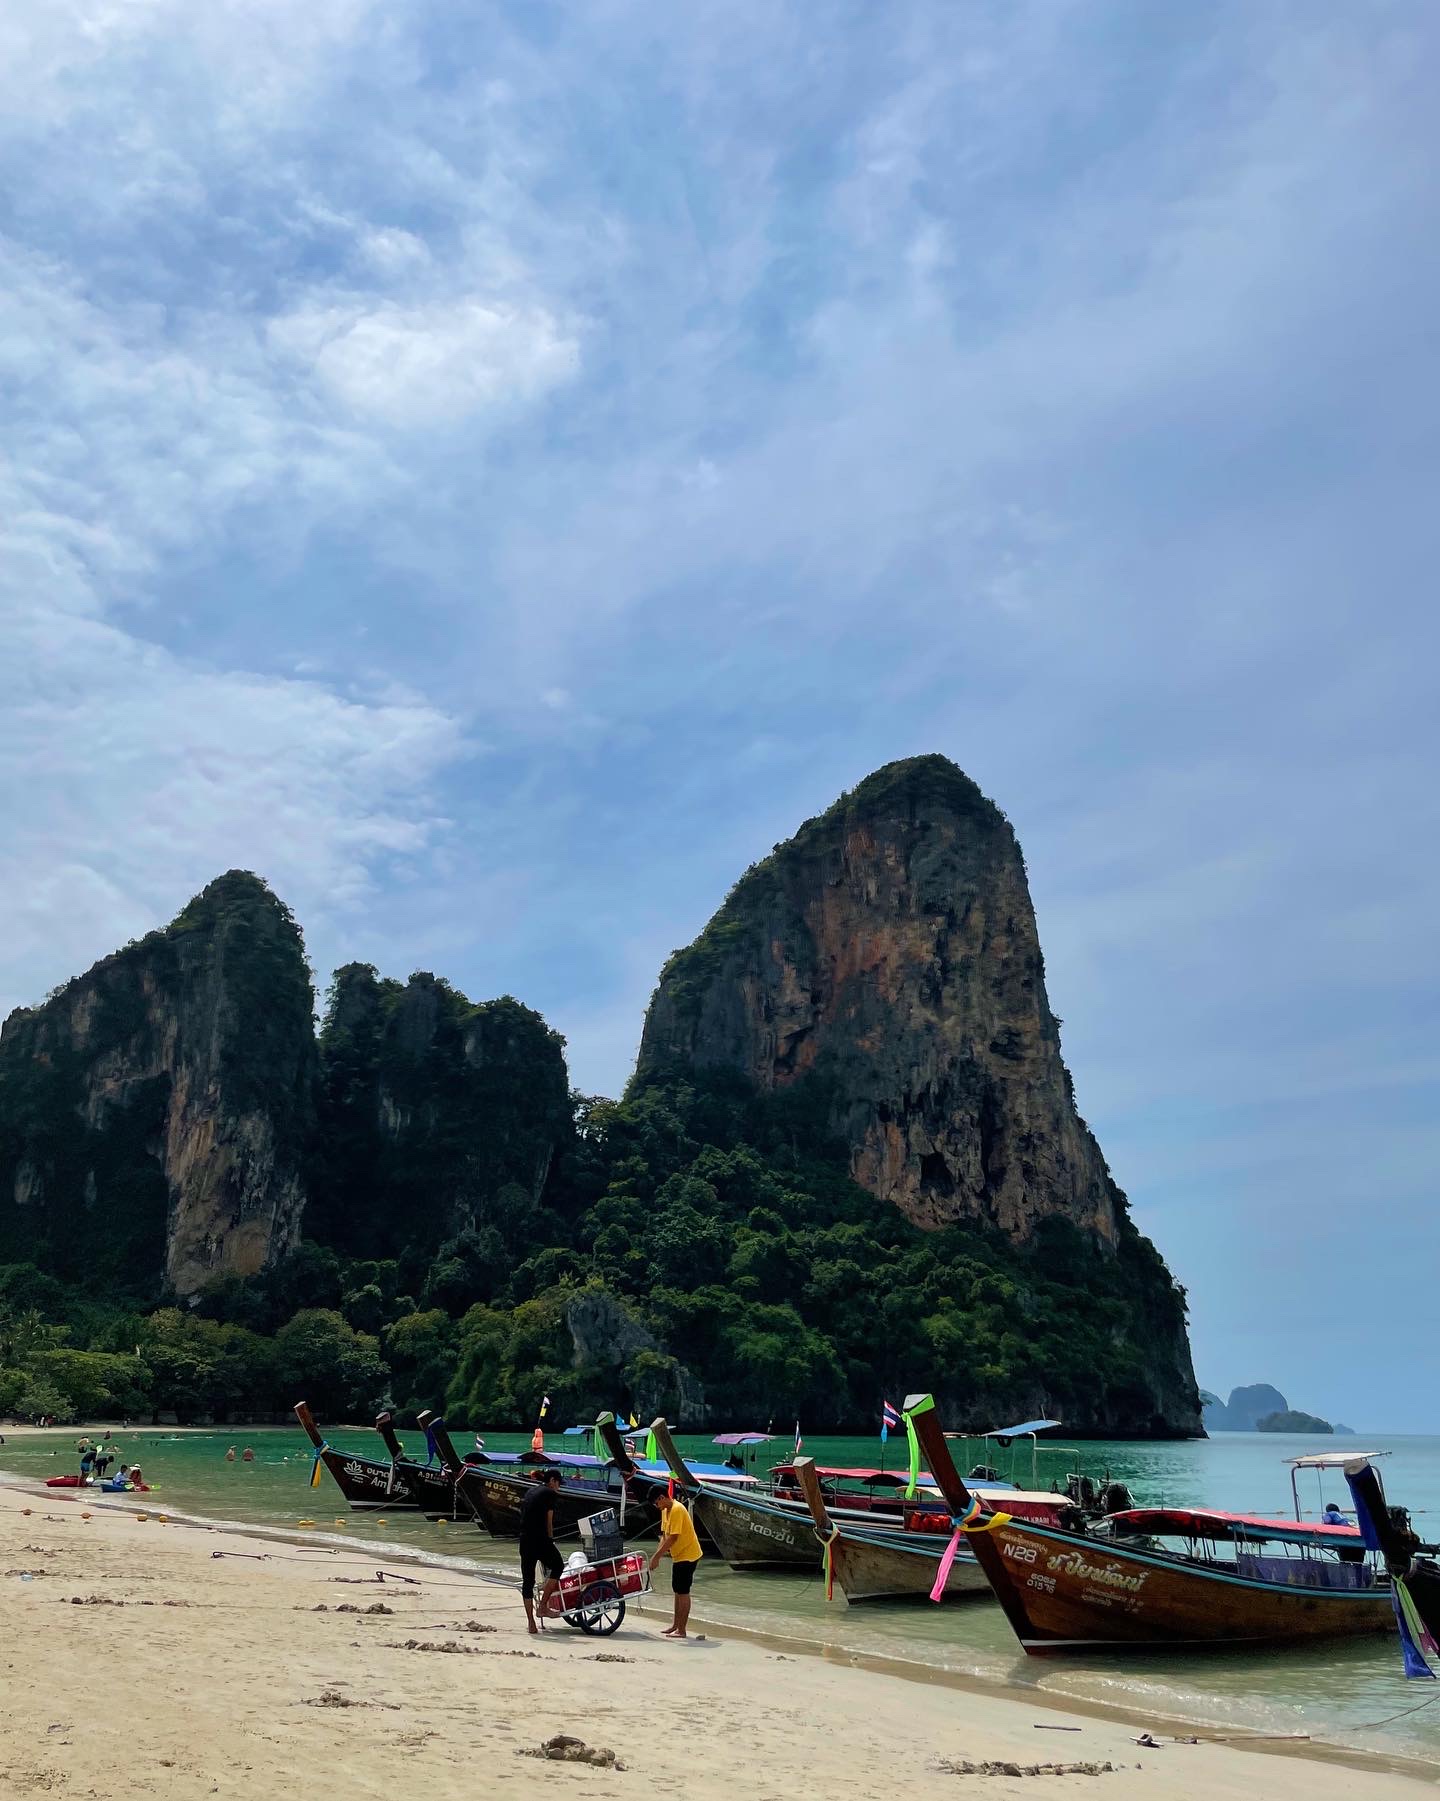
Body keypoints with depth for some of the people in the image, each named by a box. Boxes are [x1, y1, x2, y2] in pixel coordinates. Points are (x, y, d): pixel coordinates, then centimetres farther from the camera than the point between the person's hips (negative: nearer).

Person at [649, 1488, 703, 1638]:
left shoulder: (677, 1510, -23)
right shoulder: (665, 1511, 8)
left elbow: (673, 1537, -26)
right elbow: (665, 1535, 10)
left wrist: (657, 1556, -23)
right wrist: (657, 1554, -3)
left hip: (687, 1555, -10)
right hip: (678, 1555, 10)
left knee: (683, 1592, -4)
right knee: (677, 1591, 16)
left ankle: (681, 1630, 1)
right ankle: (676, 1624, 27)